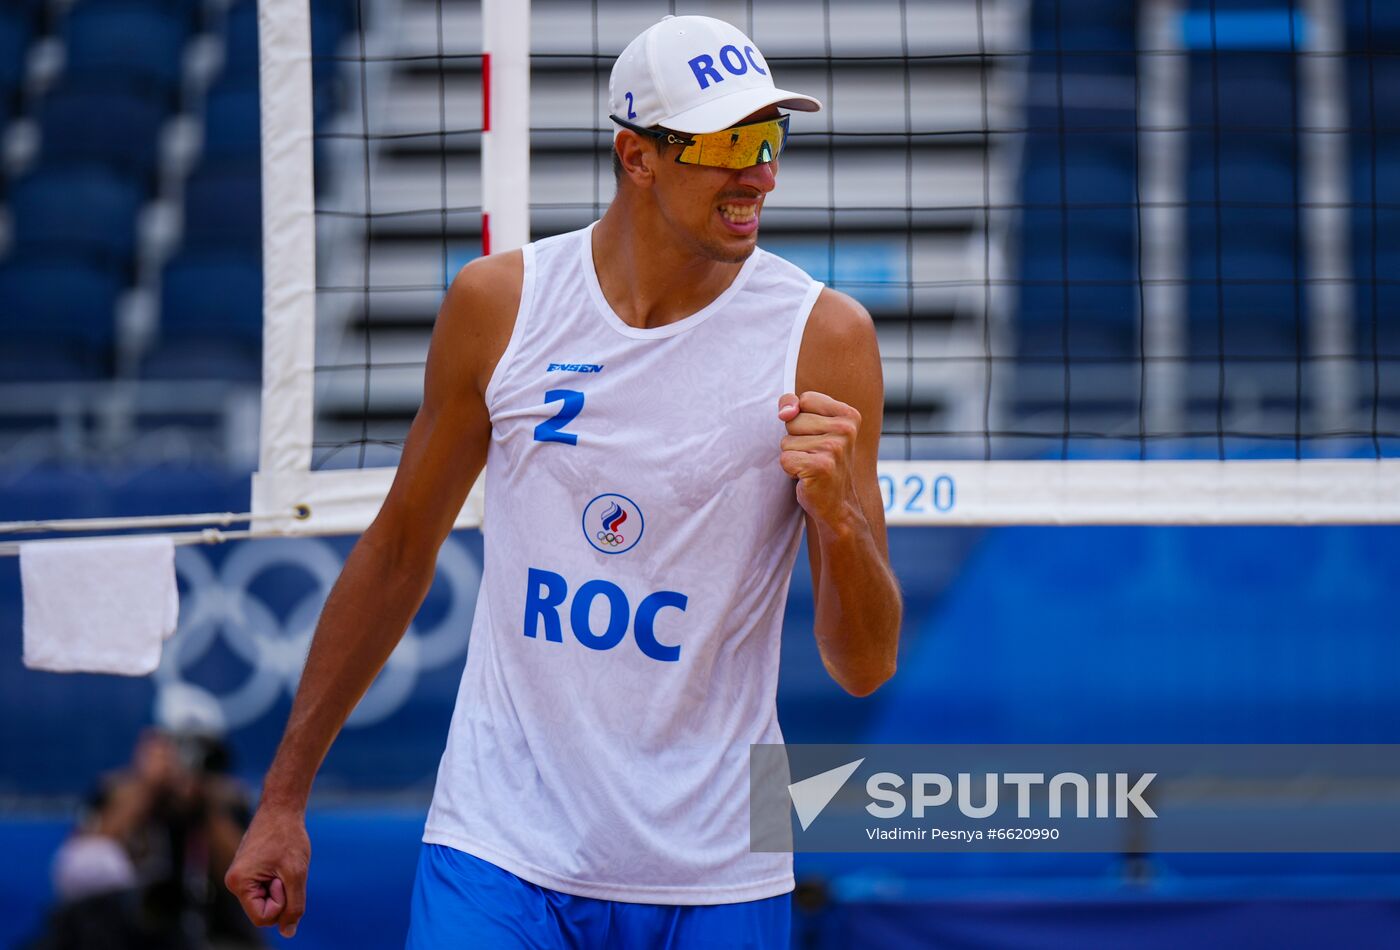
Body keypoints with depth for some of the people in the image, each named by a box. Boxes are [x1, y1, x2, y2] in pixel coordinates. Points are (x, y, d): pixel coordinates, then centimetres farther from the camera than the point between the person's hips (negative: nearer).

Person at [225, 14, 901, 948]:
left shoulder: (823, 335, -5)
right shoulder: (497, 304, 0)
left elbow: (866, 667, -4)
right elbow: (400, 549, 11)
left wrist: (836, 515, -24)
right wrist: (285, 795, 13)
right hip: (501, 855, 0)